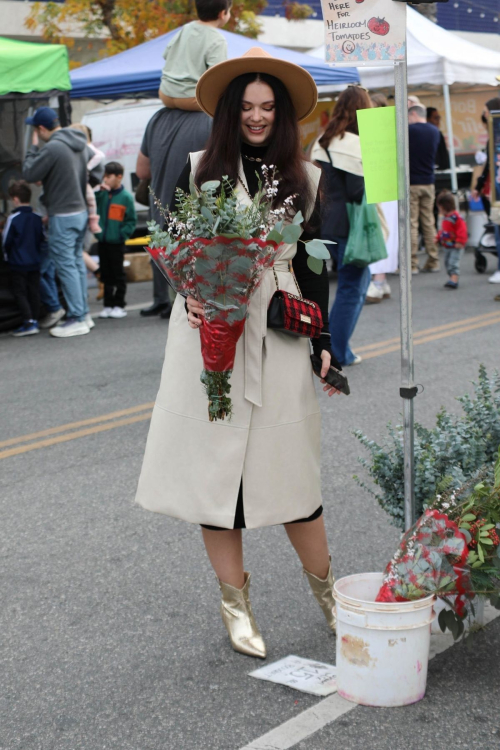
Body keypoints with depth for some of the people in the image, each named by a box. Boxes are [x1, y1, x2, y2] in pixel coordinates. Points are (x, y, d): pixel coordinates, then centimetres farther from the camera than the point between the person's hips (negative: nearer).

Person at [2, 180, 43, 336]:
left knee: (20, 293, 0)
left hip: (18, 265, -5)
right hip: (35, 263, 6)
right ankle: (34, 321, 14)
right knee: (34, 292, 11)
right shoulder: (37, 218, 2)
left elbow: (6, 241, -7)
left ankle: (29, 322, -8)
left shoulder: (13, 219, -14)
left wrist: (7, 255, 11)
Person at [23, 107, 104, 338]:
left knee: (66, 265, -4)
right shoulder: (81, 144, 9)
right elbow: (98, 170, 19)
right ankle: (83, 313, 20)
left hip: (63, 216, -9)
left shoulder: (52, 148, -18)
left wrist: (33, 148, -2)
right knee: (77, 262, 15)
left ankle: (77, 319, -3)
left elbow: (29, 174, -13)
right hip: (81, 211, 9)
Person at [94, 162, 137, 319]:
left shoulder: (126, 197, -7)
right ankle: (108, 305, 18)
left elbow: (131, 220, -4)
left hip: (117, 242, -5)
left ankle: (119, 305, 11)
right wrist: (100, 192, -11)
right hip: (102, 240, 5)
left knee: (118, 274, 3)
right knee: (106, 275, 11)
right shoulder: (101, 195, 4)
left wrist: (123, 234, -14)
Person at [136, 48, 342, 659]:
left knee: (288, 464, 2)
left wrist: (322, 340, 6)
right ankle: (234, 602, 16)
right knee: (217, 457, 3)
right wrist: (190, 296, -10)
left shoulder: (304, 178, 10)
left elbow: (314, 266, 11)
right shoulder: (200, 168, 6)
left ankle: (326, 591, 21)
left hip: (280, 334, 0)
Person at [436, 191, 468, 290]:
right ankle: (453, 279, 22)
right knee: (447, 263, 14)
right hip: (447, 246, 10)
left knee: (453, 263, -17)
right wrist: (438, 238, 20)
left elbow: (462, 230, -23)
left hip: (456, 246, -10)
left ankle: (454, 280, -23)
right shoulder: (445, 217, 10)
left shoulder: (456, 217, -20)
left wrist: (460, 242, -26)